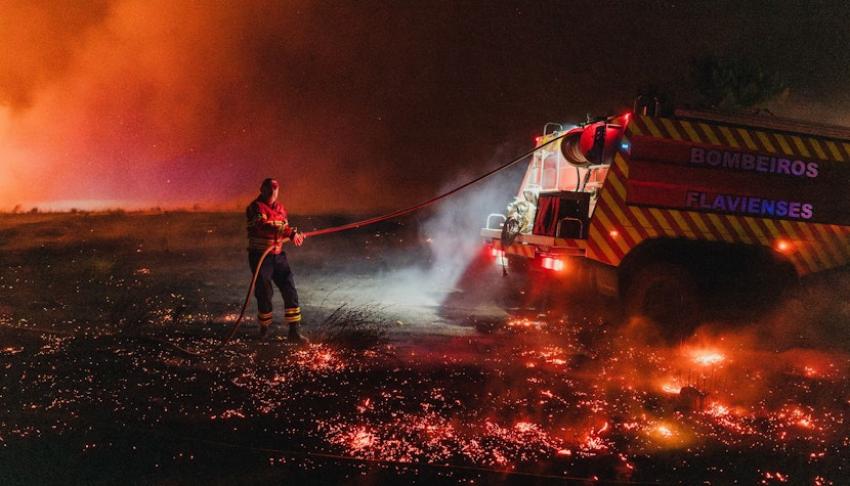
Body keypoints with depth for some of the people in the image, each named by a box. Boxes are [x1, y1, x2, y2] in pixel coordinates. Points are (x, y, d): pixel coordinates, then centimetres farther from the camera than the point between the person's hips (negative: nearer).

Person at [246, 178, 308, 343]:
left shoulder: (280, 207, 11)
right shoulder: (255, 207, -13)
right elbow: (265, 226, -30)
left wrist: (295, 236, -7)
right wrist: (290, 232, -39)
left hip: (278, 255, 6)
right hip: (260, 256, -6)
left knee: (290, 291, -1)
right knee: (264, 293, 1)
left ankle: (293, 331, 4)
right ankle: (264, 328, 26)